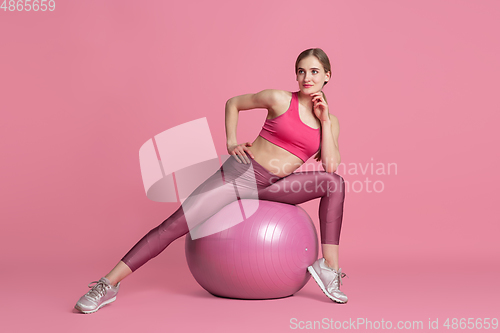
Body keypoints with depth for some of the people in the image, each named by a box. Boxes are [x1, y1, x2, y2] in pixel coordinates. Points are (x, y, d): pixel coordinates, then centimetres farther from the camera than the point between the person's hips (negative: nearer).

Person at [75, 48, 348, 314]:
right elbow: (233, 103, 8)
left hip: (272, 187, 3)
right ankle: (107, 285, -8)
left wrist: (324, 121, -8)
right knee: (174, 225, -15)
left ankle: (329, 267, -12)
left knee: (334, 182, -17)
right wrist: (231, 142, -2)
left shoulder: (330, 121, 5)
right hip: (240, 171, -3)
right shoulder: (280, 100, -4)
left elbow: (331, 166, -7)